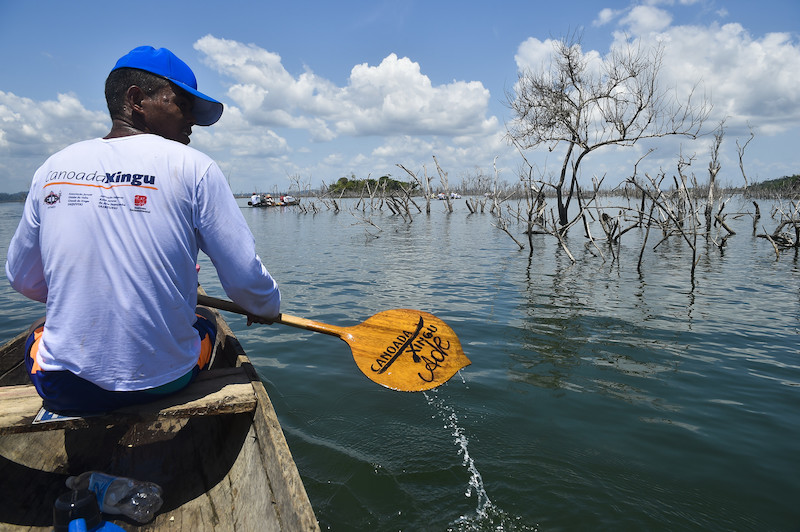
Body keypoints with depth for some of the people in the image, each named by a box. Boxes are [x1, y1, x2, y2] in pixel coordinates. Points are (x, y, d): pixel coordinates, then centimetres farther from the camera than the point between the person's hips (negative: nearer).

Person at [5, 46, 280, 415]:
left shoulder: (52, 169, 2)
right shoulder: (193, 167, -9)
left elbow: (23, 279, 11)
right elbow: (245, 280, -12)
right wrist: (268, 308, 11)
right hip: (162, 382, -2)